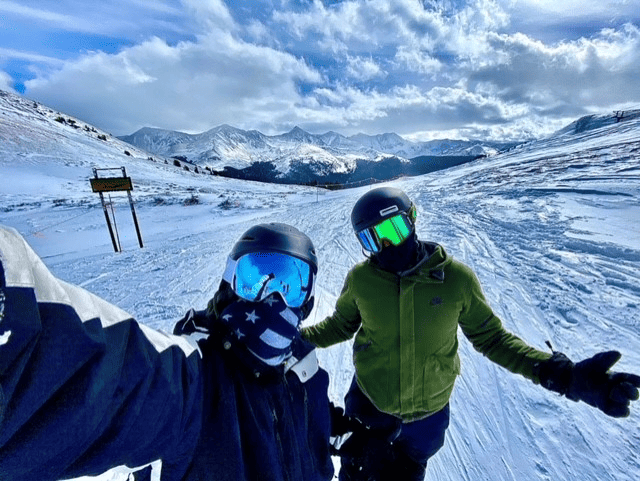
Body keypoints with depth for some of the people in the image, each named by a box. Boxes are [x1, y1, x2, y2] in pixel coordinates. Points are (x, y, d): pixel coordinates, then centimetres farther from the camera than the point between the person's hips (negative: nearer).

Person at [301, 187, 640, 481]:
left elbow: (491, 337, -9)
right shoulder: (360, 279, -19)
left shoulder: (456, 278, -21)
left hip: (428, 413, 1)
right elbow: (340, 326, -2)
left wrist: (564, 375, -20)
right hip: (369, 405, 0)